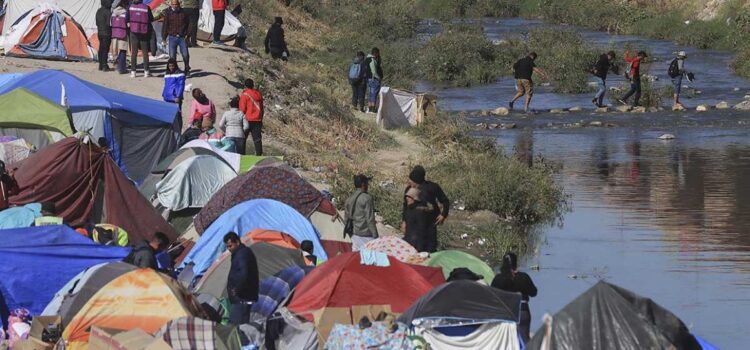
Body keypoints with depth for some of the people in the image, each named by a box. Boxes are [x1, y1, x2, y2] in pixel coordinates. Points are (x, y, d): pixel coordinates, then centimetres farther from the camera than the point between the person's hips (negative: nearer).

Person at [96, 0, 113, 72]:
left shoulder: (99, 11, 10)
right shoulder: (108, 12, -17)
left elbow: (97, 23, 15)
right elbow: (109, 24, -20)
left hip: (100, 33, 8)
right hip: (106, 33, -8)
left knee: (101, 49, 14)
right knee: (105, 49, -6)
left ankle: (101, 65, 19)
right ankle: (104, 66, -6)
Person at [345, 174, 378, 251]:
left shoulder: (349, 199, 11)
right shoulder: (366, 198, -11)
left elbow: (346, 219, 17)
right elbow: (370, 219, -14)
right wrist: (375, 236, -10)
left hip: (355, 235, 8)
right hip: (366, 235, -8)